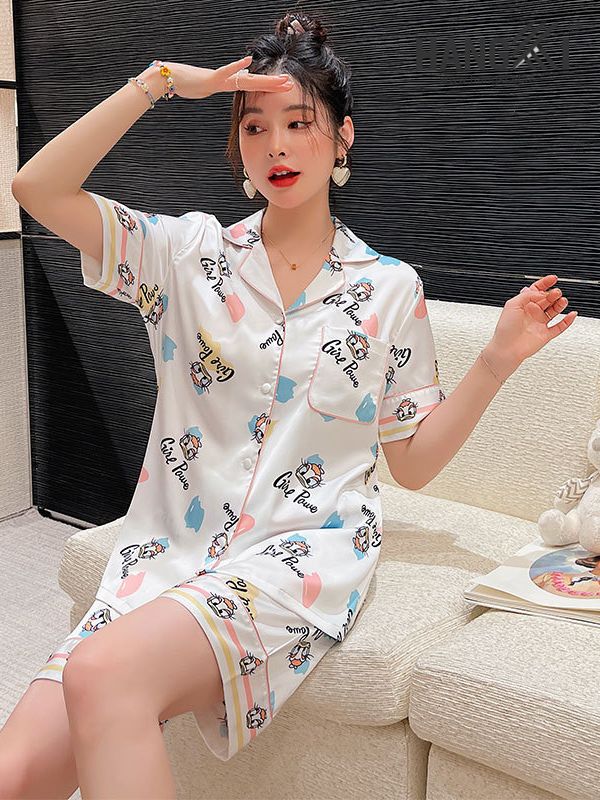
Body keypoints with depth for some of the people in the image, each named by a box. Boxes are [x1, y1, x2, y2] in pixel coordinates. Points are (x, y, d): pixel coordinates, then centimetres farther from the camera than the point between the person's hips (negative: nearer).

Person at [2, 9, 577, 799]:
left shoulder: (391, 288, 6)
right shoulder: (190, 251, 8)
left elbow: (413, 461, 8)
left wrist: (499, 359, -4)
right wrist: (158, 81, -5)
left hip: (301, 556, -2)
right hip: (170, 548, 2)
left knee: (104, 673, -30)